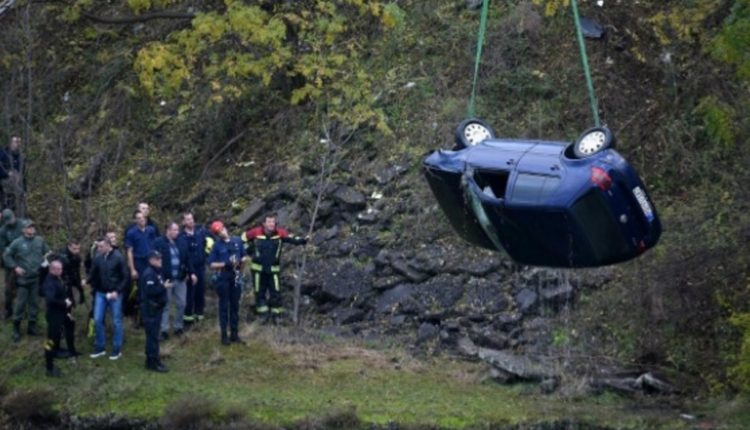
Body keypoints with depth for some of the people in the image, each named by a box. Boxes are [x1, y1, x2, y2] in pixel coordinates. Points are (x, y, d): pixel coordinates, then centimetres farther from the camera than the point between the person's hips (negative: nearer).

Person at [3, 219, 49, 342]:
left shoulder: (40, 241, 0)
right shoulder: (17, 243, -11)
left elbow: (48, 253, 15)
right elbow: (6, 256, -3)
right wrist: (15, 267, -11)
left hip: (36, 278, 4)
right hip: (23, 279, -4)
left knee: (34, 303, 11)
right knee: (20, 304, -3)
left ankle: (32, 327, 23)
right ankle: (16, 329, 9)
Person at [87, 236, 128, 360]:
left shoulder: (118, 258, -11)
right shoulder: (98, 258, -2)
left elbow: (125, 277, -8)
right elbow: (93, 274, 6)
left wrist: (117, 291, -15)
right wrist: (87, 281, -15)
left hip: (114, 294, -4)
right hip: (100, 293, 4)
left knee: (116, 322, 5)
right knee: (97, 320, 3)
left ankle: (117, 349, 15)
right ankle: (99, 347, 17)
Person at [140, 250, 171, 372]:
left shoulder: (157, 272, 14)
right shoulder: (149, 274, -19)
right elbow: (150, 291, -28)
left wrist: (164, 286, 6)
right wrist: (164, 287, -21)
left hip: (156, 308, 10)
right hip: (150, 309, -10)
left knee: (153, 335, 15)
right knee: (152, 335, -7)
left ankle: (153, 359, 23)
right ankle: (152, 362, -4)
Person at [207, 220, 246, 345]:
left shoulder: (237, 241, 2)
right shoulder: (217, 245, -6)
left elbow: (243, 256, 15)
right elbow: (211, 264, -9)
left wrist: (241, 262, -2)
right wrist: (225, 264, -19)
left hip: (235, 277, 3)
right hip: (222, 278, -3)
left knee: (235, 305, 10)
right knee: (224, 305, 3)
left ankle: (235, 333, 19)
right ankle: (224, 335, 9)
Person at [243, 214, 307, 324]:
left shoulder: (280, 233, -10)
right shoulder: (256, 232, -13)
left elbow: (292, 239, -13)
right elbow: (244, 237, 2)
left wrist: (302, 240, -30)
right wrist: (249, 250, 3)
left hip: (273, 269, 0)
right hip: (258, 268, 0)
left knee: (276, 292, -1)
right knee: (260, 292, 8)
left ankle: (276, 314, 10)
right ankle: (262, 314, 19)